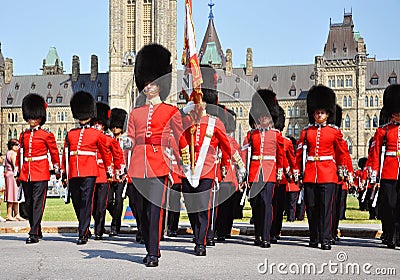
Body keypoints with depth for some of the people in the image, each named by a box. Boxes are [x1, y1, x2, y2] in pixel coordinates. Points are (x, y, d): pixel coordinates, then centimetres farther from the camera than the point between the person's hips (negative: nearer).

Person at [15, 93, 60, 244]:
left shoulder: (47, 135, -1)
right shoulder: (24, 135, 12)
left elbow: (54, 152, 5)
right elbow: (20, 153, 18)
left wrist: (57, 169, 7)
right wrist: (18, 171, 18)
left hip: (41, 173, -5)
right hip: (26, 173, 5)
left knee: (38, 203, -8)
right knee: (29, 204, 9)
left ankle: (34, 234, -10)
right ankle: (37, 230, 21)